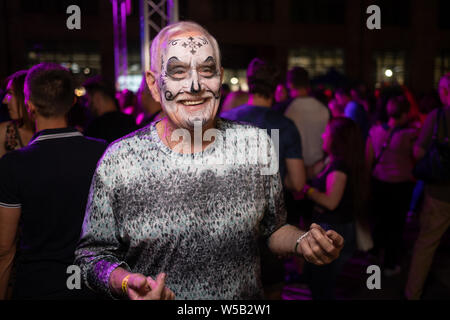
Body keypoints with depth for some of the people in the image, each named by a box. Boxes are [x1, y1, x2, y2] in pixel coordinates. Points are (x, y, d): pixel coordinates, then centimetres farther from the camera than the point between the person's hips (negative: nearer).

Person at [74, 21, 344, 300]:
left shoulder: (257, 144, -10)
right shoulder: (118, 161, -16)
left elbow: (272, 230, 2)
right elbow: (93, 254, -9)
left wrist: (302, 242, -17)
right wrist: (124, 282, -27)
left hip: (246, 303, 2)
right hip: (154, 295, -1)